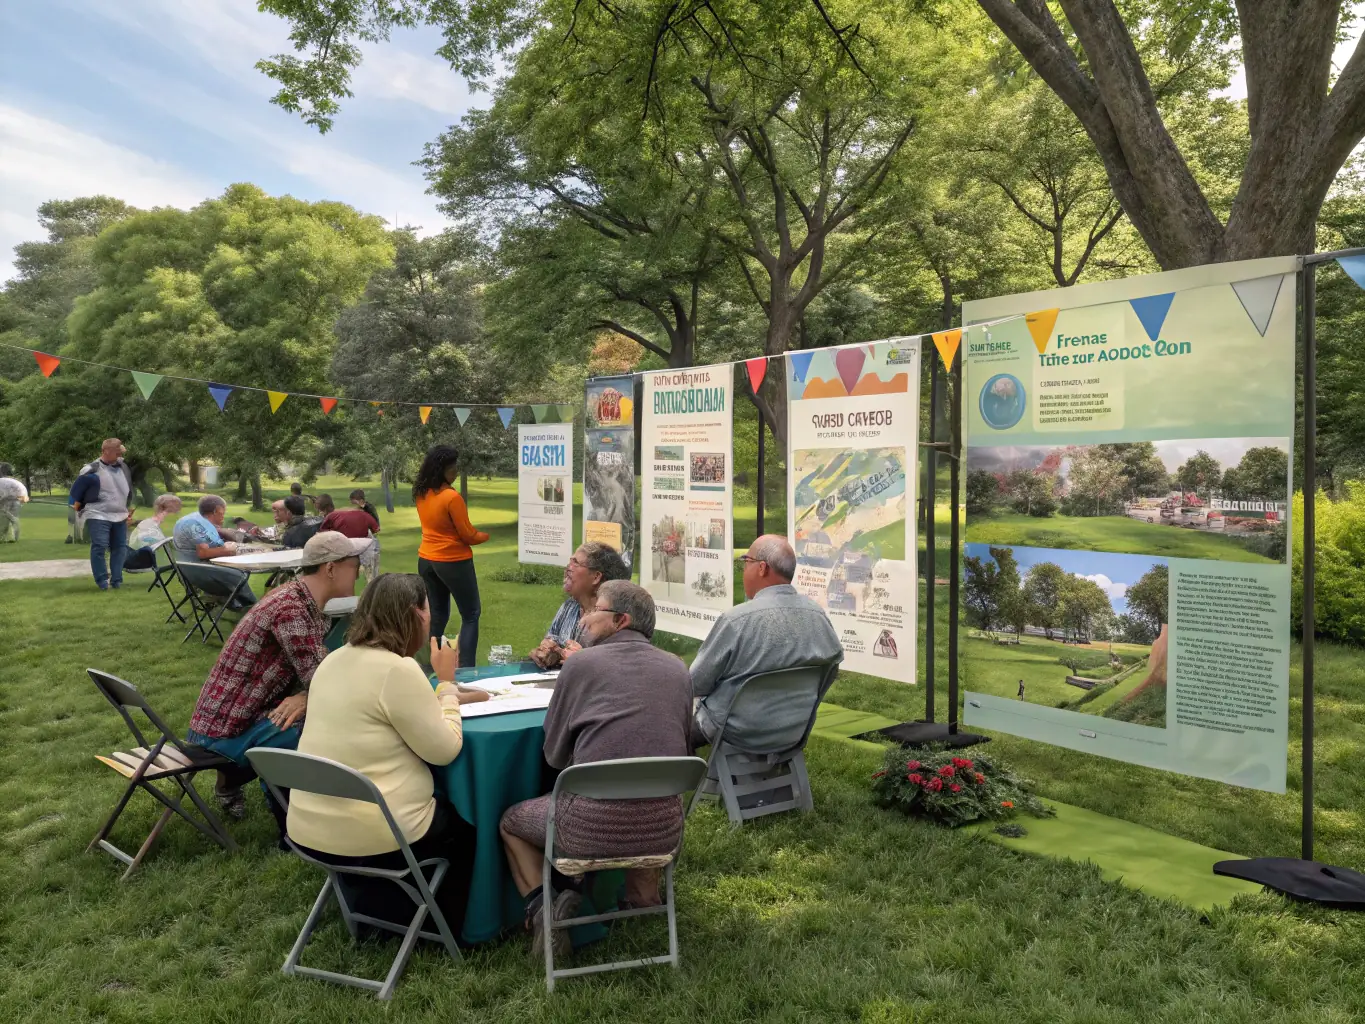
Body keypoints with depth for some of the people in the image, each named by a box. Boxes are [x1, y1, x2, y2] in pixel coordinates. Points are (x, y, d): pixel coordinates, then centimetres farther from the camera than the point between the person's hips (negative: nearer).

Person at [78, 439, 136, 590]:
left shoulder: (123, 467, 10)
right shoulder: (91, 469, -8)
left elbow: (129, 491, 20)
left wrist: (129, 510, 18)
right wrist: (81, 510, 0)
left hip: (120, 516, 6)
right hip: (98, 516, -6)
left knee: (120, 548, 7)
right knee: (99, 547, -11)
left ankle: (116, 580, 15)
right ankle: (102, 580, 0)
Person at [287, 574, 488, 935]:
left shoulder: (334, 660, 6)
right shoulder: (398, 669, -20)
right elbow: (444, 750, -15)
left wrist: (444, 697, 12)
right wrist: (445, 683, -5)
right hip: (371, 835, -7)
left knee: (443, 804, 30)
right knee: (467, 821, 20)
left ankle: (368, 898, 28)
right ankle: (449, 924, 28)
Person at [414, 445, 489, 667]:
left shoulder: (421, 494, 2)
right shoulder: (452, 496, -21)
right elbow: (467, 535, -15)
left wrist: (474, 530, 12)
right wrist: (486, 534, 5)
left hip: (426, 560, 7)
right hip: (453, 562, -7)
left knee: (437, 616, 16)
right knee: (470, 616, 5)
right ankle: (465, 668, 0)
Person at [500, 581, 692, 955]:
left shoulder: (581, 663, -1)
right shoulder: (677, 668, 8)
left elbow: (554, 754, 8)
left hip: (593, 827, -4)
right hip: (663, 829, 4)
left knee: (511, 819, 24)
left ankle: (541, 906, 4)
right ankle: (644, 892, 27)